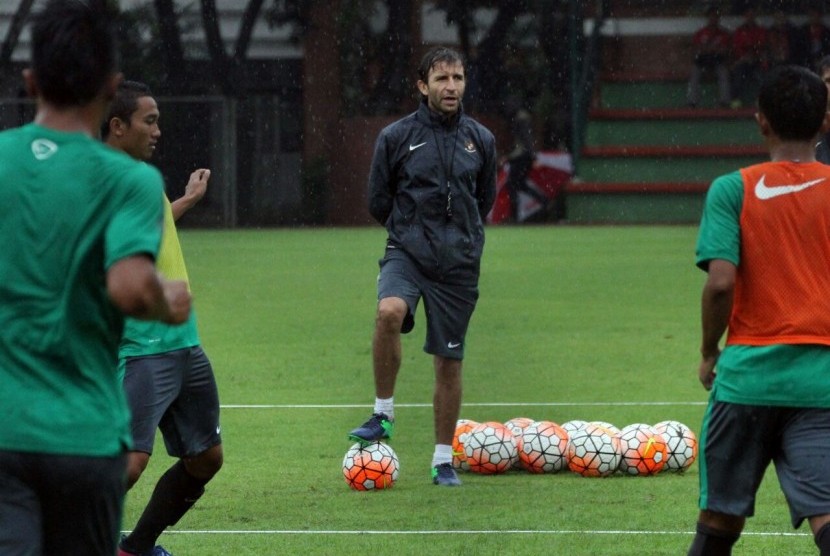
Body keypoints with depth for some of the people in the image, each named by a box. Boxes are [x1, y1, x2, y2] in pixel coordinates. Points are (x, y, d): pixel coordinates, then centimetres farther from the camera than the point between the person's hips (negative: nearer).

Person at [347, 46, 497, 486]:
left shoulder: (480, 140, 6)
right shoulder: (396, 137, -2)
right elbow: (378, 201, 8)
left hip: (458, 263, 2)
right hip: (406, 252, -2)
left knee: (449, 363, 5)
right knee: (389, 311, -33)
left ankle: (443, 460, 17)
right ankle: (383, 414, -18)